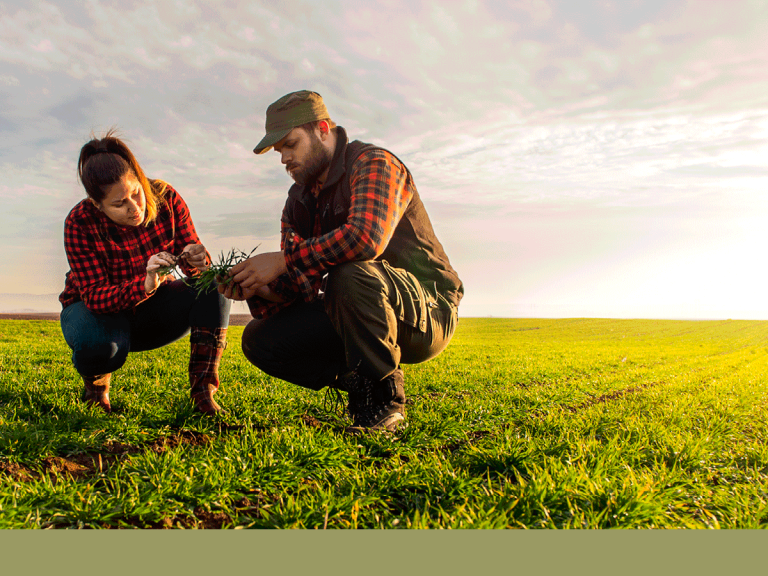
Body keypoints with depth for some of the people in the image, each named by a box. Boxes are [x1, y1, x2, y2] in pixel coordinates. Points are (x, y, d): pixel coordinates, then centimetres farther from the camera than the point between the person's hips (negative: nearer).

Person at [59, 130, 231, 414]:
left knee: (214, 288, -25)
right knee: (100, 344, -39)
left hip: (153, 306, 3)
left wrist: (197, 261, -38)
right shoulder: (80, 223, -24)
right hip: (96, 309, -2)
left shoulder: (166, 199, -17)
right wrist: (145, 284, -48)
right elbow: (94, 296, -30)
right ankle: (95, 383, 1)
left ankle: (203, 391, -23)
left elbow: (199, 267, -12)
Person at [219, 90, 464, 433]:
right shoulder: (299, 201, 10)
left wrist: (282, 260, -27)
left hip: (428, 314, -7)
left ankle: (384, 398, -16)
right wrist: (260, 289, -16)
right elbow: (302, 286, 5)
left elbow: (366, 238, -34)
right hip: (359, 322, 7)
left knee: (350, 272, -37)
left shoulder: (373, 164, -13)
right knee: (258, 339, -4)